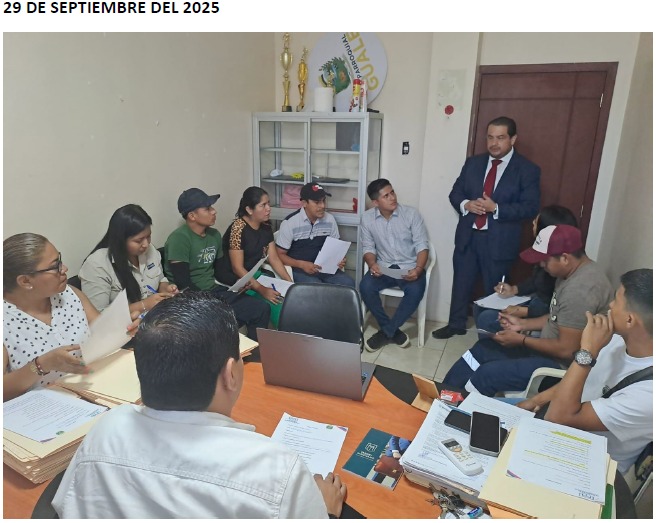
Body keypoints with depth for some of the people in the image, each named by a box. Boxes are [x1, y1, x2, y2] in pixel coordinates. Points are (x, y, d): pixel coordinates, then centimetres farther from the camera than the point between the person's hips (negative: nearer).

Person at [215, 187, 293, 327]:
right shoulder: (238, 228, -20)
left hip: (253, 274, 7)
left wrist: (289, 282, -8)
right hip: (233, 279, -7)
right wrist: (262, 289, -29)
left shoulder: (266, 227, 2)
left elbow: (274, 259, 4)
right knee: (276, 302, -23)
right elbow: (237, 268, -22)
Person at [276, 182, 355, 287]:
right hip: (299, 269, -4)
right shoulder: (290, 223, -10)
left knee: (349, 284, -21)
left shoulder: (329, 219, 2)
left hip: (324, 267, 4)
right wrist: (302, 264, -22)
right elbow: (280, 254, -6)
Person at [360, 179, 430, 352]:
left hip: (409, 266, -2)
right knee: (365, 286, -28)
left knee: (415, 291, -33)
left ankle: (386, 332, -13)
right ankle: (394, 331, -9)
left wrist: (418, 269, -26)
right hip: (383, 267, 2)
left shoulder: (411, 213, -9)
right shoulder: (367, 218, -3)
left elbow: (422, 246, -9)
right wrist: (372, 264, -19)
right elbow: (368, 248, 4)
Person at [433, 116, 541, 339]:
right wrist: (465, 204, -14)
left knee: (494, 290, 11)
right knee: (461, 283, 15)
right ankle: (456, 324, 34)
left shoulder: (528, 170, -6)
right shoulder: (473, 163, 6)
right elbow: (455, 193, 8)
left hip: (499, 241, -3)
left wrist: (496, 208, -23)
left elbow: (530, 208, -11)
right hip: (468, 236, 4)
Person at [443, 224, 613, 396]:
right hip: (550, 349, 10)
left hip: (563, 364, -10)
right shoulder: (571, 273, 4)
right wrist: (522, 324, 5)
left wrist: (521, 340, -15)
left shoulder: (579, 289, -29)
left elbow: (566, 350, -27)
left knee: (487, 374, -17)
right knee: (483, 348, 9)